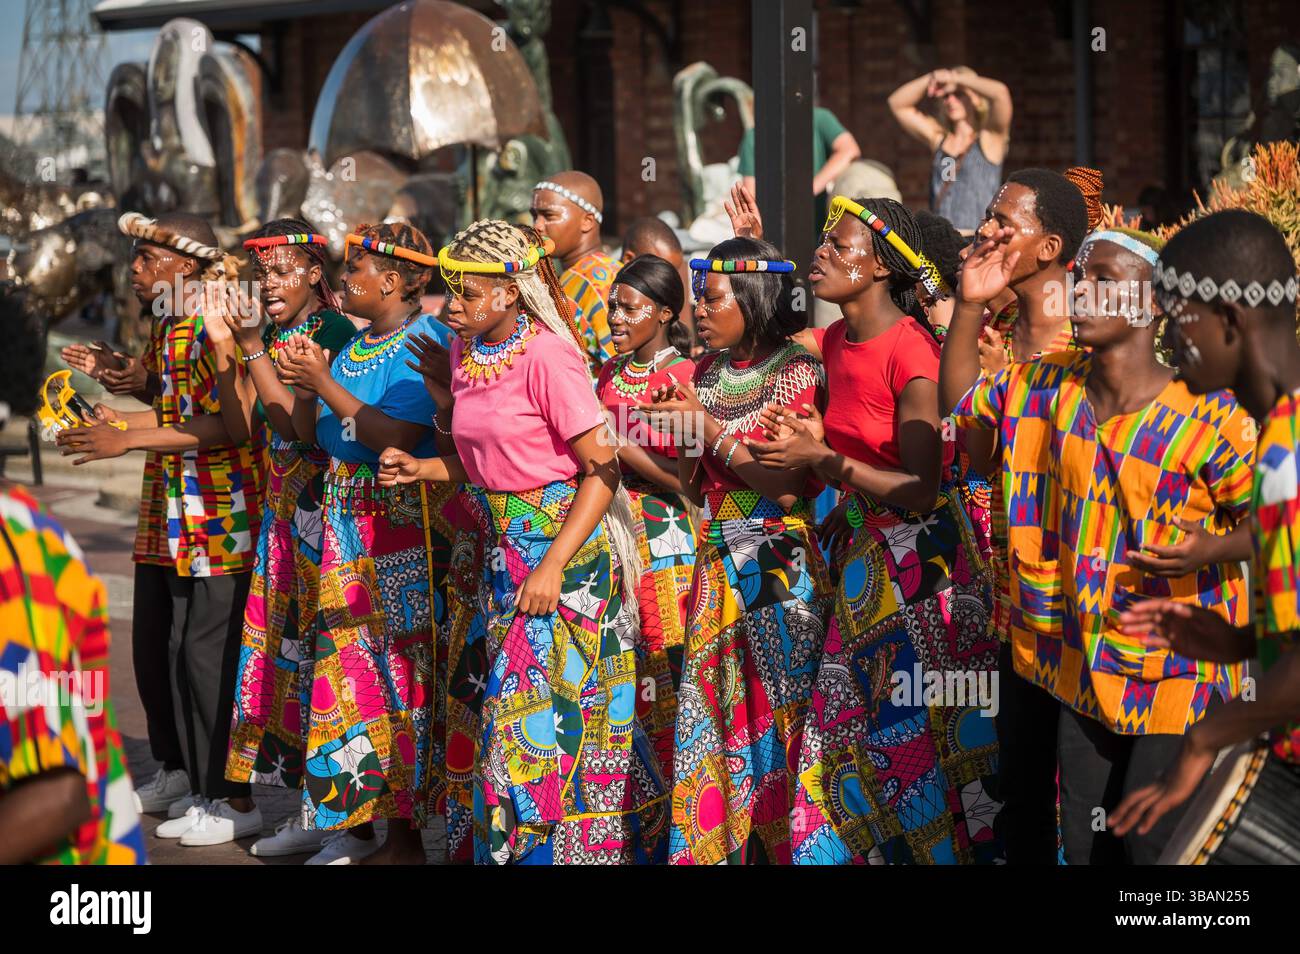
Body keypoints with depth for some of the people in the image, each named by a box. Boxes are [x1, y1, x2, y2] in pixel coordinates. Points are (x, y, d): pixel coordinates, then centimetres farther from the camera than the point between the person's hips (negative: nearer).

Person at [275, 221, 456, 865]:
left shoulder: (423, 341, -9)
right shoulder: (356, 345, 15)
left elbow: (396, 436, -20)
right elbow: (309, 433, 18)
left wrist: (327, 384, -15)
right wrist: (301, 386, 2)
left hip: (402, 523, -8)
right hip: (345, 517, 8)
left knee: (400, 665, -6)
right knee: (348, 661, 6)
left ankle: (406, 836, -1)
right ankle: (359, 819, 14)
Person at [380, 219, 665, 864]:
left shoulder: (546, 355, -17)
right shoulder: (466, 352, 6)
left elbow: (601, 468, -17)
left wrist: (553, 565, -22)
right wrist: (424, 469, 1)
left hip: (564, 544, -7)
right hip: (502, 547, 8)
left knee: (541, 711, -6)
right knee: (513, 706, 11)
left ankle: (547, 847, 5)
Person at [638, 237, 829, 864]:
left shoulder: (797, 371, -8)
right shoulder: (707, 373, 11)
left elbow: (788, 486, -15)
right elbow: (692, 487, 13)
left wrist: (709, 426, -15)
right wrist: (682, 434, -6)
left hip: (780, 567, -6)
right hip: (714, 561, 6)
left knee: (777, 712, -2)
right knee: (710, 715, 5)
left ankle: (781, 845, 9)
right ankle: (712, 848, 14)